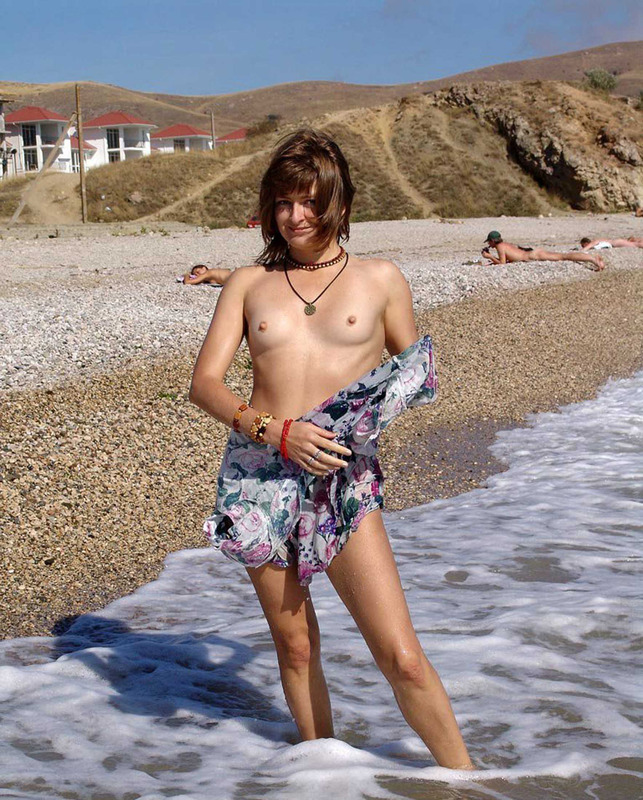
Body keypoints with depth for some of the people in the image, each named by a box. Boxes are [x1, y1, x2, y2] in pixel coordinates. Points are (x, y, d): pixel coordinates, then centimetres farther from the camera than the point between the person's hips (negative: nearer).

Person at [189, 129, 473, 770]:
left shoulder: (380, 279, 6)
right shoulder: (249, 283, 8)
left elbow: (416, 373, 16)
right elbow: (204, 383, 2)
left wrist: (383, 404, -8)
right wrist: (274, 430, -15)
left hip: (345, 481, -2)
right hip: (258, 476, 2)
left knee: (402, 658, -7)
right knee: (295, 644, 11)